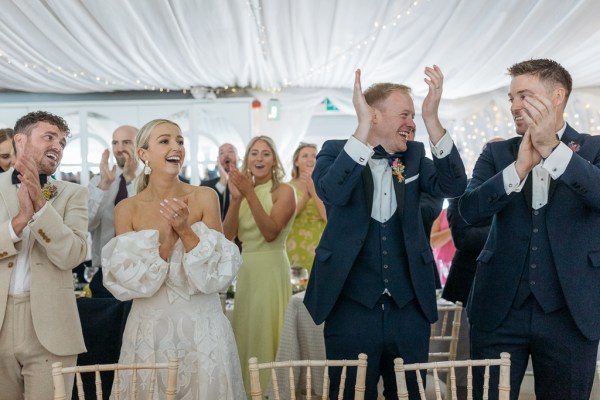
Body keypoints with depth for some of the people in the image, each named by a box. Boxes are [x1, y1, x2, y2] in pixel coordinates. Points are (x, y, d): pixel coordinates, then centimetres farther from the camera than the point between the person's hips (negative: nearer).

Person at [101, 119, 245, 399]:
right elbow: (126, 282, -8)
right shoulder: (127, 209, -3)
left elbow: (218, 273, -6)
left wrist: (186, 231, -19)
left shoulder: (205, 198, -4)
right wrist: (166, 239, -19)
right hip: (151, 327, 0)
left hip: (202, 326, 0)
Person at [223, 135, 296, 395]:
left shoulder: (283, 191, -6)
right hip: (246, 270, 6)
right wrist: (236, 198, -13)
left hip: (271, 270, -6)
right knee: (245, 332, 11)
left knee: (266, 332, -2)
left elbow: (271, 232, -19)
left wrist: (250, 194, -21)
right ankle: (248, 389, 24)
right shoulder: (244, 189, 9)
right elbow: (228, 234, -1)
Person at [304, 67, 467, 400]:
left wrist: (432, 119, -20)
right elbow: (331, 193, -22)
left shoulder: (414, 155, 8)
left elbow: (453, 186, -10)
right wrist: (363, 129, -31)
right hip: (352, 308, -3)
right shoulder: (336, 152, -1)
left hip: (409, 308, 3)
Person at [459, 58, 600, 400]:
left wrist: (554, 149, -27)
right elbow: (470, 210, -7)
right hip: (500, 308, 1)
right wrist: (520, 167, -21)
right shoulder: (497, 153, 8)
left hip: (571, 310, -1)